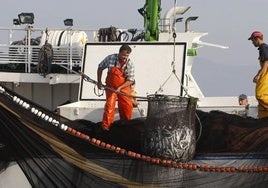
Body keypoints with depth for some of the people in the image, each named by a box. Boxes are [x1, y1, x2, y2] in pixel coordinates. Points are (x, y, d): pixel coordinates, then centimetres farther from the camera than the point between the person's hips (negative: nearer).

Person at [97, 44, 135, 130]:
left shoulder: (130, 64, -14)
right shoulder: (110, 58, -13)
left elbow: (130, 80, -13)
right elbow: (100, 67, 4)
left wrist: (120, 88, -26)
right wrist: (99, 82, 3)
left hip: (124, 87, 1)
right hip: (111, 87, -1)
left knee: (128, 106, 0)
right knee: (109, 105, -13)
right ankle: (105, 126, -9)